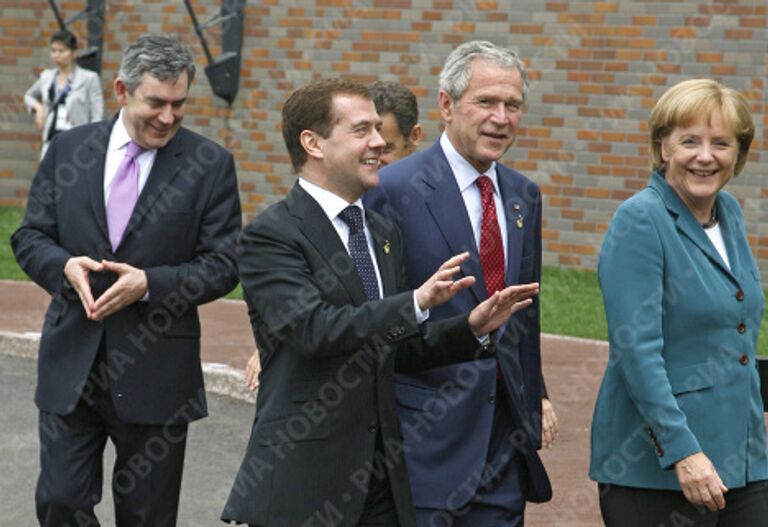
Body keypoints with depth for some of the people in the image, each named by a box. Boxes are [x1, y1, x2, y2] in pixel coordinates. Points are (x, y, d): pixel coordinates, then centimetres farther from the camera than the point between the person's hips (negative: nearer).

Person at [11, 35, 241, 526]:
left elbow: (222, 264, -6)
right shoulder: (69, 148, 3)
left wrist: (149, 283, -21)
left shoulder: (210, 164, -4)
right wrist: (65, 266, -16)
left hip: (155, 370, -2)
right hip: (72, 361, 2)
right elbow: (30, 236, 6)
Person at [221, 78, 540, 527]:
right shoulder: (271, 235, -10)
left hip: (380, 475, 7)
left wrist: (473, 328, 2)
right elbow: (312, 330, -24)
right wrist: (417, 302, -30)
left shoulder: (384, 233, 15)